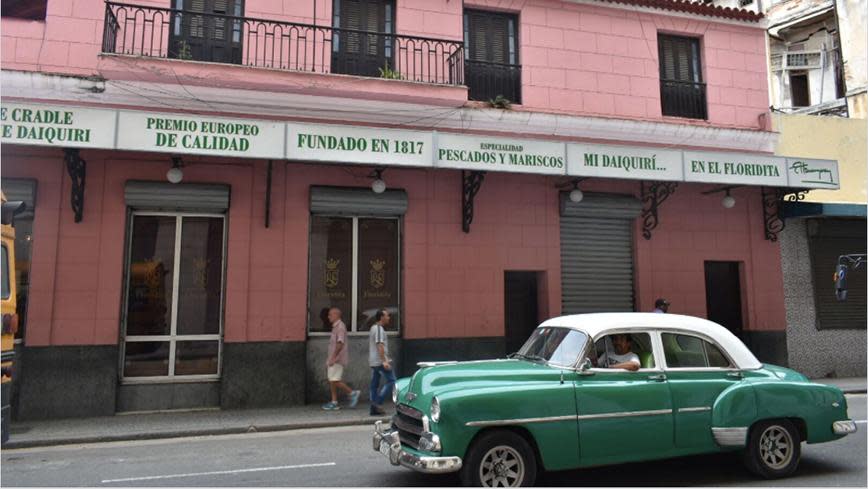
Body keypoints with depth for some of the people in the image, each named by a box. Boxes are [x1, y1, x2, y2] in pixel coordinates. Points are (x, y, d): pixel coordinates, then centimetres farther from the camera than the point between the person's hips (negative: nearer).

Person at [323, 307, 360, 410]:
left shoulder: (340, 326, -14)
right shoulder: (335, 327, 17)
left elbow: (340, 343, -23)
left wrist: (333, 357, -24)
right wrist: (330, 359, 21)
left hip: (337, 359, -10)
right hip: (334, 359, 10)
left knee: (335, 381, -9)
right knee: (332, 381, 9)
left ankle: (352, 393, 2)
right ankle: (334, 403, 12)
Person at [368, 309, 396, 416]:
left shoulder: (373, 328, 19)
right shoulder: (379, 329, -12)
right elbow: (380, 346, -21)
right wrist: (384, 361, -24)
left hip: (373, 362, 10)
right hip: (380, 361, -10)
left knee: (374, 384, 8)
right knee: (391, 381, -6)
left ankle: (374, 409, 9)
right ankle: (378, 402, -11)